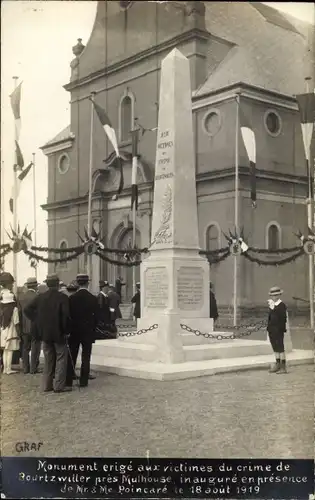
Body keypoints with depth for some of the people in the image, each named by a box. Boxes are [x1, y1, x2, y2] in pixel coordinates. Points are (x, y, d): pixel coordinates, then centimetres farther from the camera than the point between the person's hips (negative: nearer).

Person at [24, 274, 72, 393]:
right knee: (61, 359, 4)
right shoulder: (62, 298, -14)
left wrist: (37, 321, 7)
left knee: (48, 360, 15)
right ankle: (59, 385, 2)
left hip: (45, 333, 5)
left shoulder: (40, 297, 1)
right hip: (59, 333, -5)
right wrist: (66, 330, -7)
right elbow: (66, 316, -20)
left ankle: (47, 385, 17)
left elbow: (27, 310, 1)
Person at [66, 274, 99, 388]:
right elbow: (96, 317, -2)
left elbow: (69, 315, -3)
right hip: (88, 332, 0)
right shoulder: (93, 299, -6)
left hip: (74, 332, 1)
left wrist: (69, 329, 8)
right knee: (85, 358, 5)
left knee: (71, 357, 8)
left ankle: (69, 380, 10)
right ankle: (83, 381, 6)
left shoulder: (72, 298, -7)